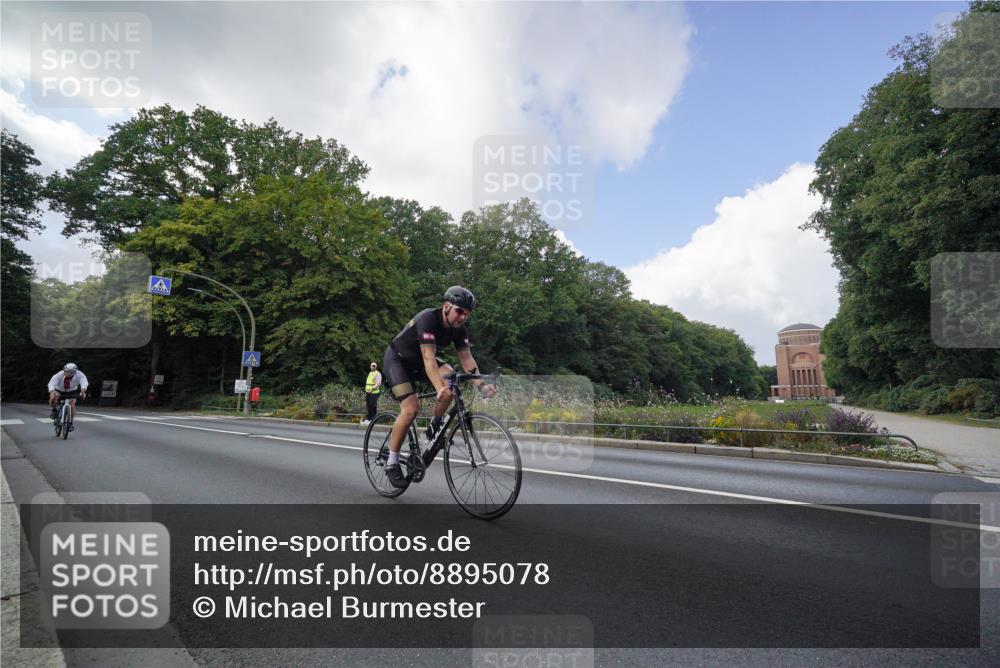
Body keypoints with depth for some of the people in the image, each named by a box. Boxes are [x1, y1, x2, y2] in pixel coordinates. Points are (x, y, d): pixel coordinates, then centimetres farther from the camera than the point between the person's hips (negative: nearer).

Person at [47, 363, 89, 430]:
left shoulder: (79, 374, -31)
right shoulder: (59, 375, -31)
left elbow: (84, 382, -46)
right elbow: (51, 383, -43)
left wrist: (83, 391, -65)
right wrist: (52, 392, -63)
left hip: (71, 392, 0)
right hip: (59, 390, 0)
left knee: (72, 404, -19)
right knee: (53, 399, -28)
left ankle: (71, 423, -6)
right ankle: (54, 411, 5)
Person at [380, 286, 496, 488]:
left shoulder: (459, 329, -11)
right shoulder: (428, 319, -32)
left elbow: (466, 358, -17)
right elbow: (428, 357, -42)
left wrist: (481, 384, -33)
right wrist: (440, 388, -54)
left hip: (417, 361, 6)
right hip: (397, 359, -6)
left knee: (450, 376, -23)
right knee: (411, 409, -22)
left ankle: (435, 428, -4)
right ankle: (391, 462, -5)